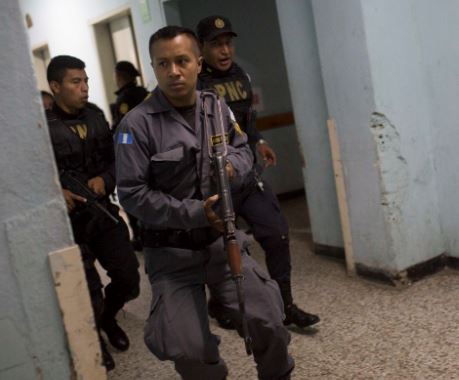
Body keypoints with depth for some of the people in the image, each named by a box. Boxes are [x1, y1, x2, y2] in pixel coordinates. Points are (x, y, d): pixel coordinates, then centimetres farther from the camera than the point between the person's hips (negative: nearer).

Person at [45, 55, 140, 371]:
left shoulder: (96, 116, 5)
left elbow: (114, 160, 13)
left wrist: (105, 179, -6)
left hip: (103, 212, 5)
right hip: (67, 222, -5)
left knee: (128, 278, 6)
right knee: (89, 293, 1)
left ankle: (108, 317, 40)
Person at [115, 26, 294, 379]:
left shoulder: (217, 108, 1)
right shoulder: (137, 124, -14)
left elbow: (244, 150, 16)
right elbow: (132, 194, -15)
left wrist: (232, 165, -9)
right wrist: (196, 213, -21)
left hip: (222, 239, 4)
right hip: (171, 251, -3)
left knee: (268, 321, -3)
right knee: (189, 350, -10)